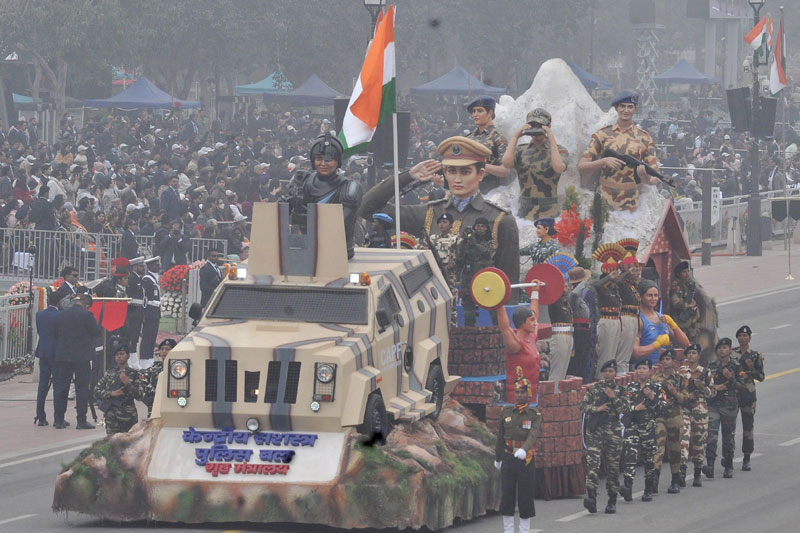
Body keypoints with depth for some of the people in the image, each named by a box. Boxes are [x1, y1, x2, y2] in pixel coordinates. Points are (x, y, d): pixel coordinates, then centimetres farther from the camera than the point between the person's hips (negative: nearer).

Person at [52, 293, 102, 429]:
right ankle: (81, 420, -2)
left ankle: (58, 419, 10)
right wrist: (96, 324, 12)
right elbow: (96, 332, -6)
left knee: (61, 387, 9)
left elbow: (55, 334, 11)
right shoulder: (86, 315, -10)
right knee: (82, 388, 0)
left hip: (62, 356, 4)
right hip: (82, 357, -4)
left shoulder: (61, 315, 5)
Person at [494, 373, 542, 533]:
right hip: (508, 460, 2)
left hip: (526, 460, -2)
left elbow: (534, 434, -20)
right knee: (507, 496, 0)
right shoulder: (506, 412, 5)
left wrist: (524, 449, -39)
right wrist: (497, 458, 20)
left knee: (526, 495, 2)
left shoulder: (534, 414, -4)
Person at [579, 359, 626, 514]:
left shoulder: (620, 390, 7)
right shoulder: (594, 388, 7)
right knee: (592, 462, -17)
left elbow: (624, 410, -3)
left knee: (613, 466, 5)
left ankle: (612, 501, 15)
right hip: (595, 430, -1)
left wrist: (613, 397, -13)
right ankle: (591, 497, -28)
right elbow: (582, 406, 3)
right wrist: (597, 408, -11)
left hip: (613, 431, 1)